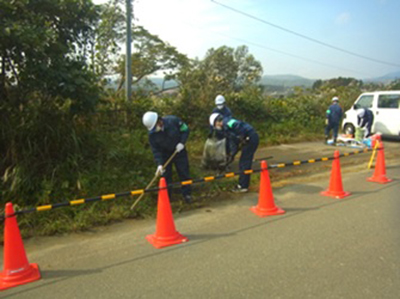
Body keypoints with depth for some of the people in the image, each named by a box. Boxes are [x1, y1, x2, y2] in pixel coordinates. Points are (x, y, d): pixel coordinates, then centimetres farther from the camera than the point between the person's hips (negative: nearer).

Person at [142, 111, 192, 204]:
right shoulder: (152, 134, -20)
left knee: (184, 172, 2)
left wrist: (182, 143, -24)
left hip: (179, 150, -1)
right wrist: (159, 164, -27)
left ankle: (187, 194, 17)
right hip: (165, 154, 1)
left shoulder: (173, 120, -27)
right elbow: (155, 150, -16)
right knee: (165, 175, 1)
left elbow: (185, 129, -13)